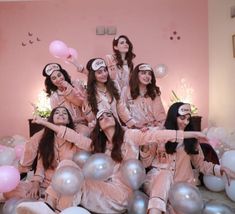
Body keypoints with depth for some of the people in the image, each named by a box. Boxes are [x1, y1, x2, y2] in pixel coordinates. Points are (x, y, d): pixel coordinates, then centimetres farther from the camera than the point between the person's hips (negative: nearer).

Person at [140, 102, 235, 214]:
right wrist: (145, 146, -17)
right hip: (156, 181, -1)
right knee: (166, 174, -36)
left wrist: (220, 169, -4)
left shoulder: (191, 139, 9)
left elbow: (200, 163, 11)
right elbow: (146, 163, 1)